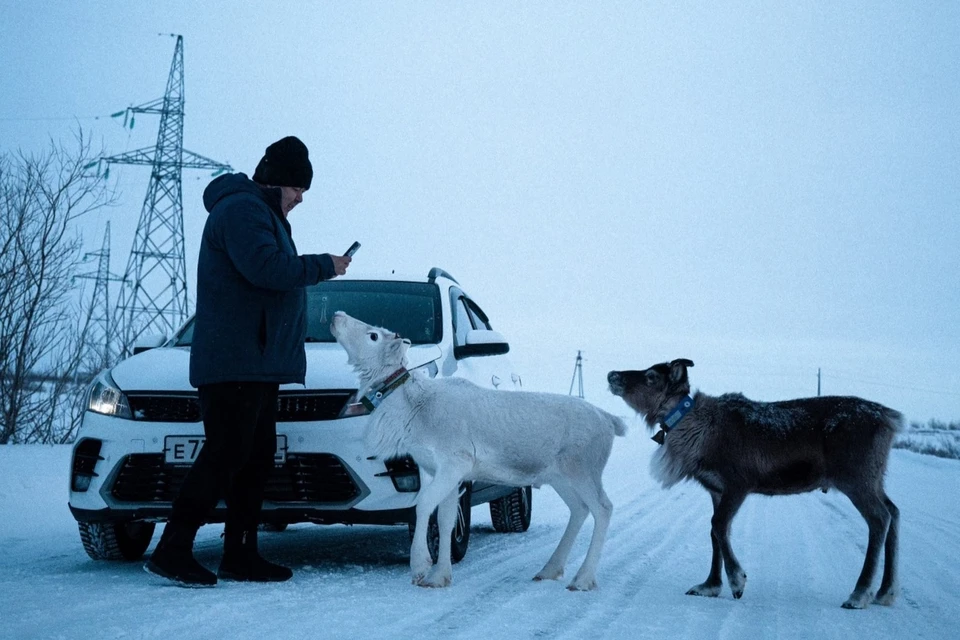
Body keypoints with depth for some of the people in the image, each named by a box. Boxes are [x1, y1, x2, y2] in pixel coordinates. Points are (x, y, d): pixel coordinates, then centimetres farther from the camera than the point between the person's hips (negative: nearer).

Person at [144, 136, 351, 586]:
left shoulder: (261, 213, 25)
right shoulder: (242, 209, -10)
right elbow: (266, 266, -24)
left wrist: (317, 269, 10)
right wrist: (324, 265, -14)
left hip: (257, 363, 11)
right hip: (233, 360, -11)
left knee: (257, 456, 9)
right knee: (226, 454, -14)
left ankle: (240, 556, 12)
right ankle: (172, 549, -12)